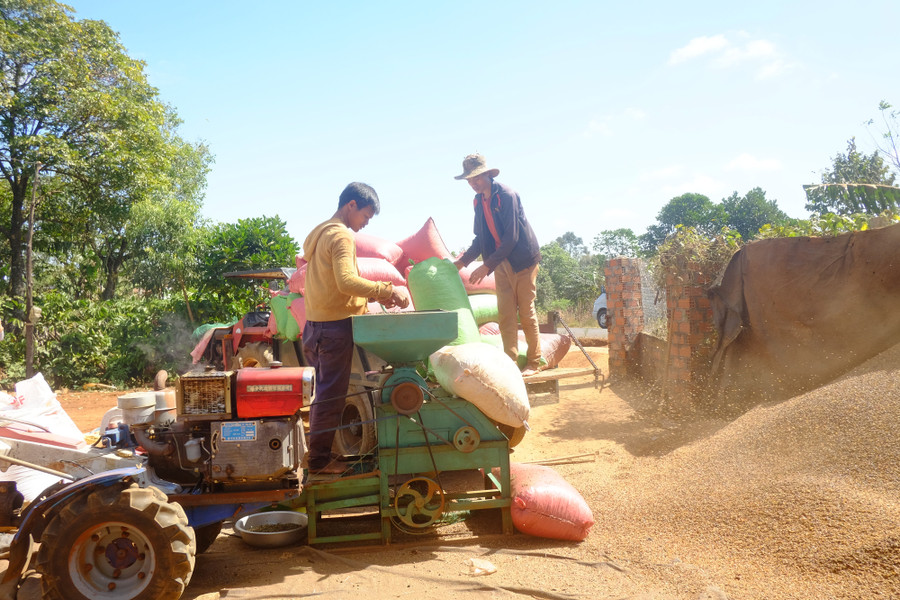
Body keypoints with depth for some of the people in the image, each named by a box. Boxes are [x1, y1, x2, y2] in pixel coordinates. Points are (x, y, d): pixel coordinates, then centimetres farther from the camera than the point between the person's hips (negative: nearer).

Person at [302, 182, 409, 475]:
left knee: (321, 392, 16)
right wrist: (387, 290, -24)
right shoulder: (342, 236, -13)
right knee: (331, 395, -2)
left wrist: (375, 294, 13)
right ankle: (320, 460, 6)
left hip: (315, 326, 10)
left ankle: (318, 453, 25)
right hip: (335, 326, -10)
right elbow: (346, 281, -27)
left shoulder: (318, 233, 18)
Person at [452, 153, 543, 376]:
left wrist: (486, 266, -24)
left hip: (522, 259, -7)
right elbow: (481, 238, 14)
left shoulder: (507, 195, -17)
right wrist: (461, 262, 4)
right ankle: (510, 360, 7)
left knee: (526, 312, -1)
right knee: (505, 314, 2)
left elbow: (511, 237, -22)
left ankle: (534, 363, 9)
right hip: (501, 262, 7)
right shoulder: (478, 201, 6)